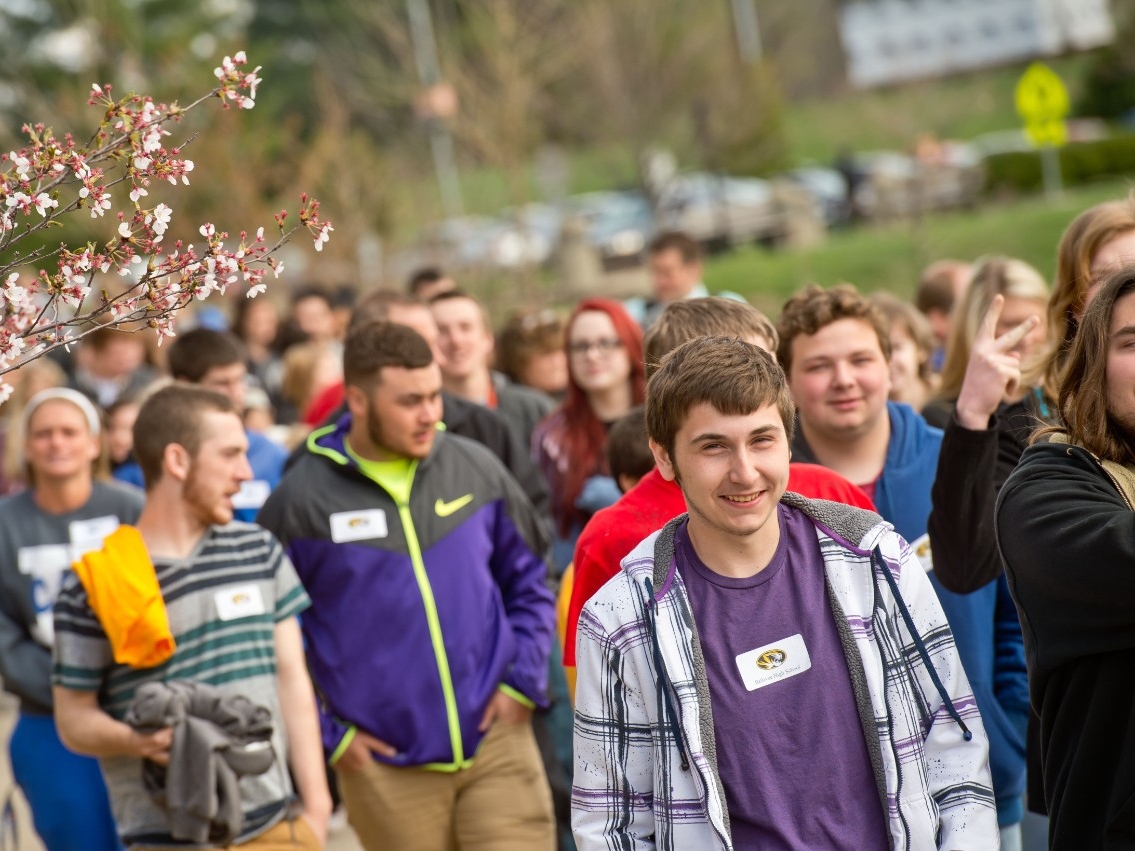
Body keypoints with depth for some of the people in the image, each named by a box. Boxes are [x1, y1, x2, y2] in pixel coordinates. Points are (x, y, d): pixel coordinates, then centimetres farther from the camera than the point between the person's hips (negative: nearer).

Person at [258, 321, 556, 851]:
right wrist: (326, 734, -3)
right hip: (389, 767, -2)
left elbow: (528, 579, 14)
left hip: (497, 745, 2)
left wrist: (523, 679, 4)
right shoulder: (301, 499, -6)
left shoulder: (477, 469, 2)